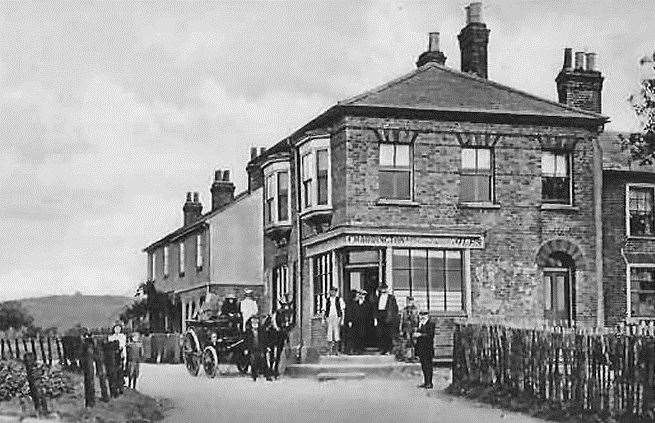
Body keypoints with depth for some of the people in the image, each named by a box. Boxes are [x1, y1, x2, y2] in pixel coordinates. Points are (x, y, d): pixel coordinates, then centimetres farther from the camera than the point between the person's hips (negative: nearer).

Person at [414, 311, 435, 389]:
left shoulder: (431, 323, -8)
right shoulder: (420, 324, 16)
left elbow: (431, 335, -16)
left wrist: (420, 335, -18)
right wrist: (416, 334, 1)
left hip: (428, 348, -8)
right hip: (421, 348, 8)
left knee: (428, 365, -7)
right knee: (423, 366, 11)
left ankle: (429, 383, -4)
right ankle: (425, 382, 17)